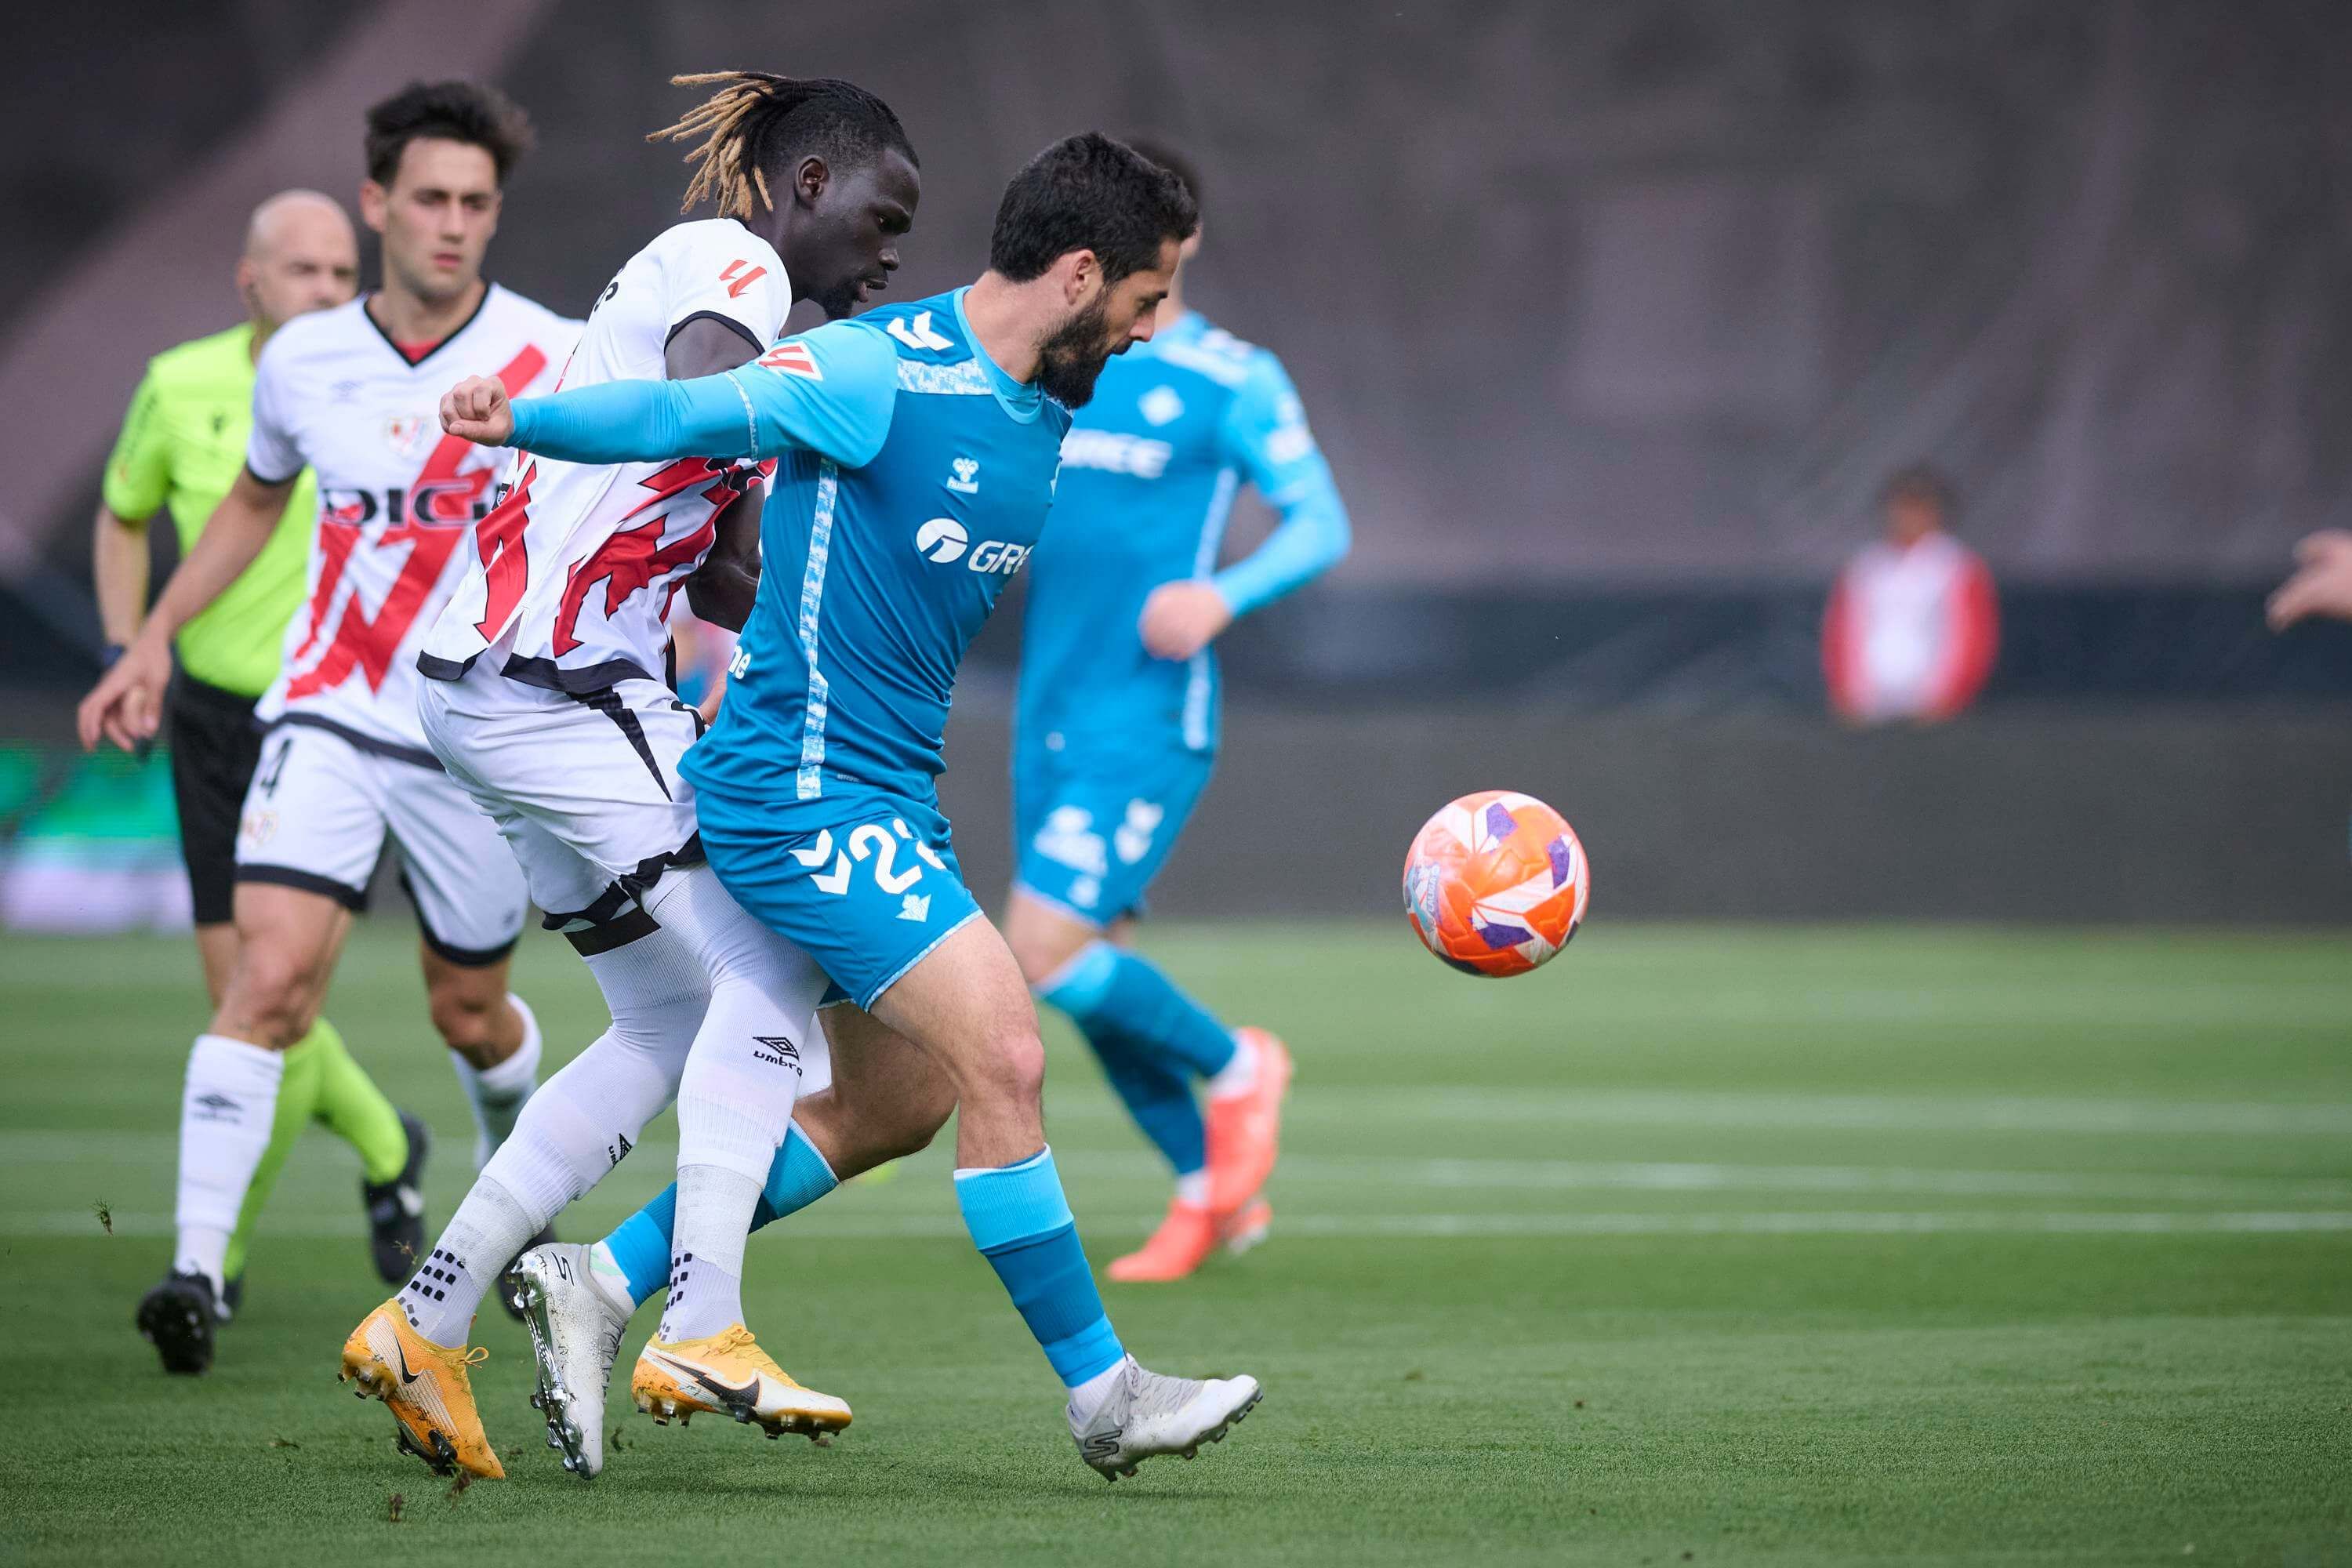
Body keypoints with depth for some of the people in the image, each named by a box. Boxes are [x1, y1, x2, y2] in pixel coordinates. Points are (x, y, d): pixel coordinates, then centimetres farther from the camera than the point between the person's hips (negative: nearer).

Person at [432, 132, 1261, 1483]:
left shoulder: (1049, 422, 11)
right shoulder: (879, 372, -16)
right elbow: (691, 417, -22)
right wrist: (520, 420, -33)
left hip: (894, 797, 10)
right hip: (808, 793, -10)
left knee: (898, 1103, 15)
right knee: (1004, 1058, -13)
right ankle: (1102, 1391, -3)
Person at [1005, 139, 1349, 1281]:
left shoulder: (1231, 380, -5)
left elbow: (1322, 524, -7)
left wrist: (1223, 596, -23)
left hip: (1149, 719, -6)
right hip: (1049, 714, 6)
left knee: (1046, 951, -16)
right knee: (1086, 975, 7)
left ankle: (1236, 1065, 9)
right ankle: (1211, 1192, 23)